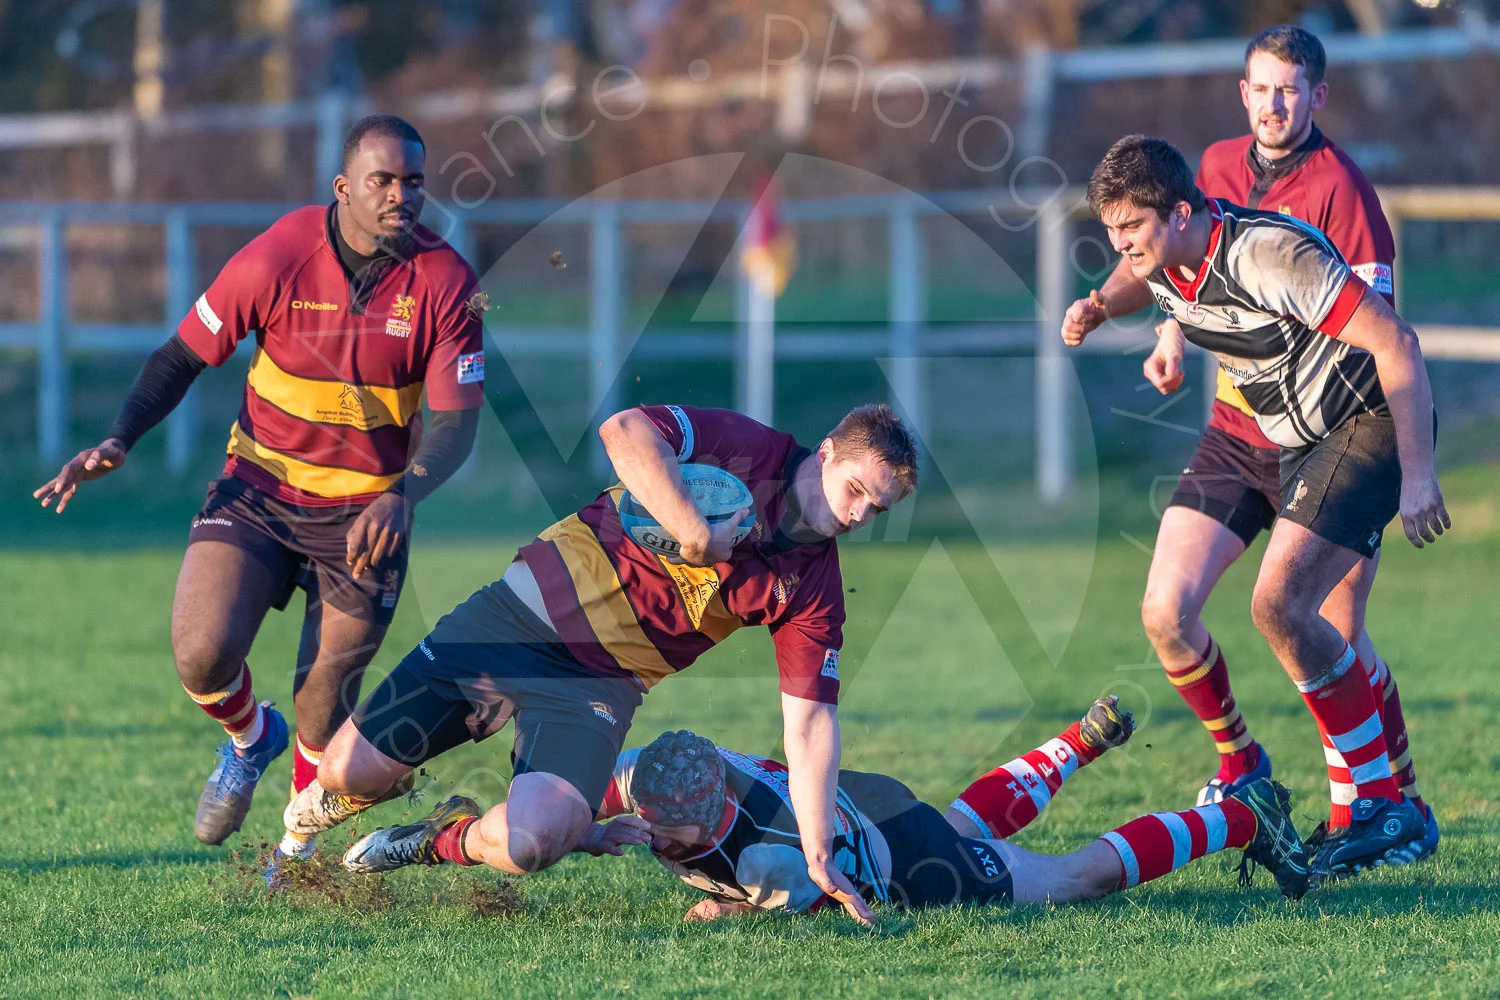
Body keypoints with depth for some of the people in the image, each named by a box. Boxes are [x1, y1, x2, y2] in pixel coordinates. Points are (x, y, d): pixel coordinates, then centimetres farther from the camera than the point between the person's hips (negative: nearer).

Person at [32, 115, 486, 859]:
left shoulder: (445, 282, -13)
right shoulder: (278, 258, -14)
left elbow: (454, 422, -14)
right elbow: (184, 356, -2)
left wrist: (400, 497, -33)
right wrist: (119, 441, -18)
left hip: (367, 513, 0)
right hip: (259, 488, 0)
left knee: (324, 711, -1)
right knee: (202, 656, -18)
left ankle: (296, 851, 28)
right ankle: (249, 740, 19)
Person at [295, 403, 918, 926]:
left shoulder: (814, 592, -3)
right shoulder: (748, 451, -12)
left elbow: (810, 723, -4)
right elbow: (626, 431, -28)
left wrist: (818, 856, -12)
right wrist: (697, 534, -31)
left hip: (602, 683, 2)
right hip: (527, 609, -2)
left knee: (530, 841, -25)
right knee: (352, 770, -1)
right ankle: (328, 802, 38)